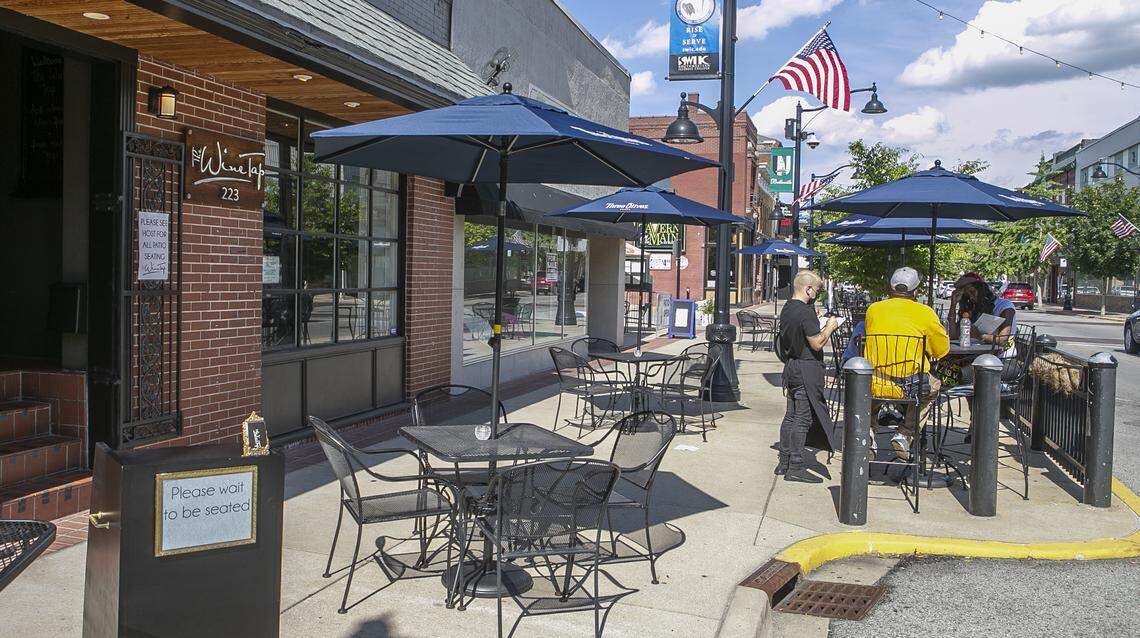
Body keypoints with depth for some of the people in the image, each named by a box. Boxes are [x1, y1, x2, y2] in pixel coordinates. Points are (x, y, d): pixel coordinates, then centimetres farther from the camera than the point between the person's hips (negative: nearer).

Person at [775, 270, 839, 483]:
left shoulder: (786, 309, 10)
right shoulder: (806, 312, -19)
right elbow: (817, 344, -19)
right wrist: (829, 327, -4)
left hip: (791, 367, 9)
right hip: (806, 371, -9)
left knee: (791, 415, 15)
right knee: (803, 419, -5)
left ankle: (784, 462, 20)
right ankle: (795, 468, -2)